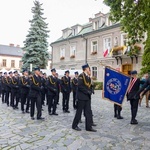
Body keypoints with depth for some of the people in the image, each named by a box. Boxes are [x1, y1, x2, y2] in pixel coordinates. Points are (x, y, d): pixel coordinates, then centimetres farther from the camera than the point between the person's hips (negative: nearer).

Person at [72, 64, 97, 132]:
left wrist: (90, 92, 2)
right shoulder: (81, 76, -12)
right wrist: (87, 92, -18)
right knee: (79, 111, 3)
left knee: (88, 112, 8)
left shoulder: (88, 77, 14)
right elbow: (80, 86, -20)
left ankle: (88, 127, 16)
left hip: (87, 97, 8)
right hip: (82, 97, -8)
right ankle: (74, 125, 18)